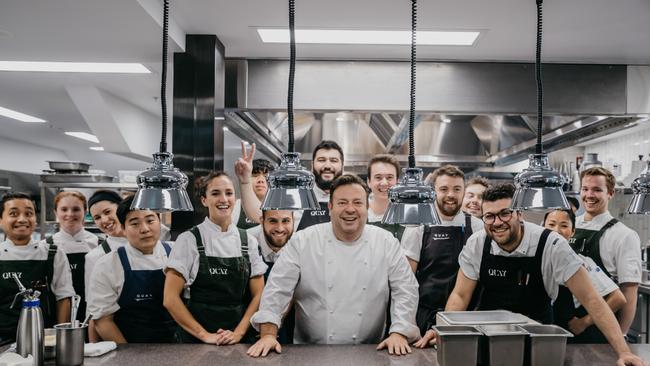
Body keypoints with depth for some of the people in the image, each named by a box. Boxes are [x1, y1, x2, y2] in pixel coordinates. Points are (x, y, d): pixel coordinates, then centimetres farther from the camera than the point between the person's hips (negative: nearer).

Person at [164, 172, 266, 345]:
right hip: (197, 341, -2)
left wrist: (239, 333, -10)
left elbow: (258, 296, 2)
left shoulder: (248, 241, 2)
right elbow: (170, 298, -9)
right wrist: (204, 335, -13)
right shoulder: (189, 239, -7)